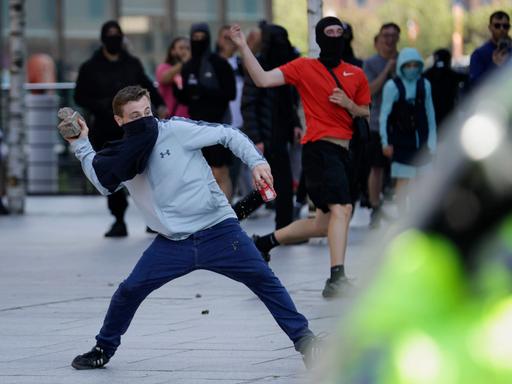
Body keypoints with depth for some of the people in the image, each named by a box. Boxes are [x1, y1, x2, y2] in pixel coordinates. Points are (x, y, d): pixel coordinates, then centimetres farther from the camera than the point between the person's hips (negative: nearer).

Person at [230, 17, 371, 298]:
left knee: (323, 225, 14)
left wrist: (349, 104, -2)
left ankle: (268, 241, 33)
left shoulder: (356, 74, 13)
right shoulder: (304, 67, 0)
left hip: (342, 153, 7)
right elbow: (263, 80, -7)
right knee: (341, 209, -25)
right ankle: (337, 276, -32)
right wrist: (243, 48, -15)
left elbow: (366, 113, 19)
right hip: (320, 147, -7)